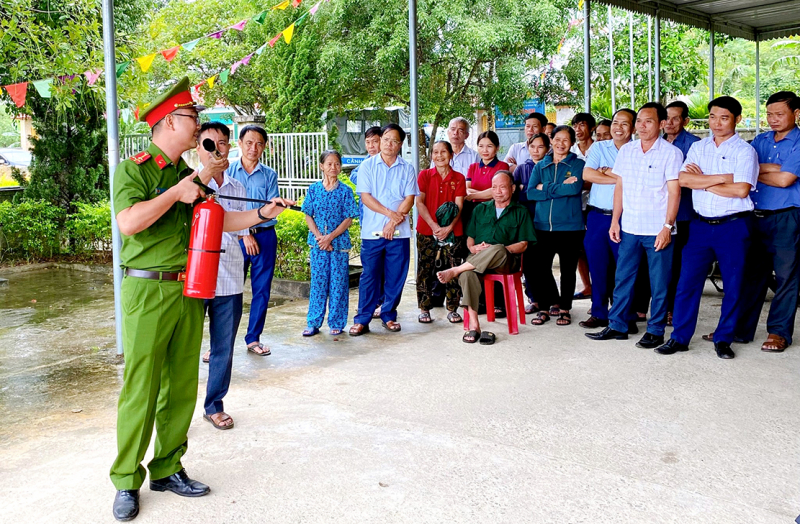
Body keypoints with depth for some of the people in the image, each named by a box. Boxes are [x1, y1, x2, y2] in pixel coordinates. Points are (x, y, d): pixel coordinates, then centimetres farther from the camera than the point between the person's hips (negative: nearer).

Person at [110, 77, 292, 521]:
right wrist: (177, 192, -14)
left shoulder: (187, 174, 15)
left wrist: (262, 214, 5)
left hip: (188, 290, 7)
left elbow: (216, 220, 16)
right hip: (147, 290, -7)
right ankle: (126, 481, 12)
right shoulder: (133, 169, -6)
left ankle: (167, 469, 23)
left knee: (181, 385, 10)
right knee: (140, 389, -2)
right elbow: (128, 222, -21)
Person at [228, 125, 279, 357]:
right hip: (235, 237, -2)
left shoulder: (269, 175, 7)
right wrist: (244, 234, -8)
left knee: (262, 289, 6)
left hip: (264, 236, 2)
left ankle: (253, 338, 20)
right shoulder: (228, 172, 3)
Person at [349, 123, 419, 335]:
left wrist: (393, 222, -11)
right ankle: (362, 320, 7)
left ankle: (389, 316, 19)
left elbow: (409, 199, 0)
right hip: (372, 230, -1)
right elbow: (365, 196, -3)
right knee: (369, 275, 0)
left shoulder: (407, 169, 7)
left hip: (399, 231, 1)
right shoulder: (368, 165, 5)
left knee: (395, 276, 5)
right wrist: (389, 212, -13)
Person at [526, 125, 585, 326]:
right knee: (540, 268, 2)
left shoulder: (578, 164, 2)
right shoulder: (540, 166, 11)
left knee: (567, 270, 6)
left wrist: (545, 188, -9)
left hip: (570, 226, -2)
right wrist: (561, 188, -11)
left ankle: (564, 308, 20)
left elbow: (575, 188, -16)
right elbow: (531, 193, -3)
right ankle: (546, 305, 19)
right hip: (543, 225, 3)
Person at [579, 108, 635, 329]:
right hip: (597, 217, 3)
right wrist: (620, 178, -9)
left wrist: (607, 172, -10)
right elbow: (587, 174, -6)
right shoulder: (599, 147, 9)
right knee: (597, 267, 7)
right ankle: (599, 314, 19)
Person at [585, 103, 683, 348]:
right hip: (629, 227, 5)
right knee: (623, 278, 9)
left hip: (657, 230, -4)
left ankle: (656, 330, 15)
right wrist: (615, 221, 7)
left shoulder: (671, 153, -5)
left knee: (659, 283, 3)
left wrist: (667, 227, -14)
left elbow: (674, 192, -8)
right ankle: (617, 326, 20)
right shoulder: (626, 150, 9)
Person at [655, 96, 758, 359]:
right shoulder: (698, 147, 10)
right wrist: (722, 178, -11)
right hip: (701, 225, 3)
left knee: (733, 286, 5)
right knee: (687, 282, 2)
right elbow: (683, 179, -6)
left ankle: (723, 340, 19)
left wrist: (702, 183, -9)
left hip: (733, 226, -3)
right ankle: (680, 338, 11)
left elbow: (741, 190, -15)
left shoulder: (745, 151, -2)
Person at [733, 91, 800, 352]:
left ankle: (778, 332, 12)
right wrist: (773, 168, -14)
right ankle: (741, 328, 17)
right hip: (756, 217, 5)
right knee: (752, 274, 10)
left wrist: (756, 171, -2)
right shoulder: (760, 141, 13)